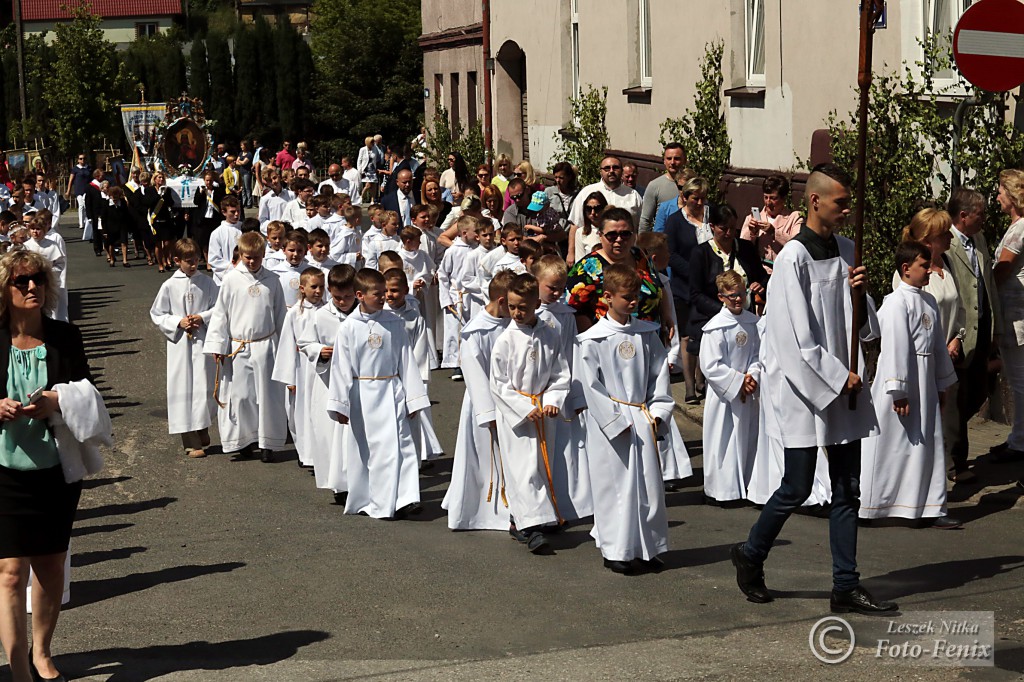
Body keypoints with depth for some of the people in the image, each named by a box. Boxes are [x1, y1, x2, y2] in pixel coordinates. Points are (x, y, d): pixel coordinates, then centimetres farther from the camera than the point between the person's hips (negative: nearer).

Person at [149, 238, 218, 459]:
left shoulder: (206, 283, 2)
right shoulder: (169, 286, -1)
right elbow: (157, 314, 3)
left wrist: (203, 318, -10)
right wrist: (178, 322, -10)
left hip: (203, 342, 1)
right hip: (180, 344, -1)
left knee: (204, 387, 3)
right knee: (183, 388, -1)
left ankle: (202, 432, 24)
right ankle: (191, 442, 4)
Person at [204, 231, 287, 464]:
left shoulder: (271, 280, 4)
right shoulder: (231, 280, -1)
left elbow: (280, 314, 12)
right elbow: (220, 313, 2)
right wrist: (217, 345, -2)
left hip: (265, 346, 1)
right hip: (237, 347, -1)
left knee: (267, 394, 3)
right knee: (239, 394, 2)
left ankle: (267, 442, 13)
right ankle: (244, 441, 16)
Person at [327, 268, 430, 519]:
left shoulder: (395, 324, 1)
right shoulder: (349, 327, -4)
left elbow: (406, 361, 6)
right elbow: (341, 368, -2)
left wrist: (412, 398, 5)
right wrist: (340, 405, -4)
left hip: (391, 392, 1)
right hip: (361, 395, -1)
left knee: (397, 444, -9)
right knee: (363, 448, 8)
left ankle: (404, 499, -11)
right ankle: (362, 500, 21)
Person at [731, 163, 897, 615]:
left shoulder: (846, 251, 8)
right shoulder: (794, 258, -14)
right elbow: (797, 337, -17)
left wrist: (858, 294, -5)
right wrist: (838, 379, -13)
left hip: (844, 383, 7)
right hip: (804, 387, -7)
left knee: (847, 489, 7)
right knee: (797, 488, 0)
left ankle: (846, 587, 13)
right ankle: (750, 556, 24)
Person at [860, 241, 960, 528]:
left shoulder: (929, 301, 12)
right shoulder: (897, 302, -14)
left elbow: (939, 344, 19)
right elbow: (895, 347, -18)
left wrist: (942, 384, 20)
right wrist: (898, 391, -20)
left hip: (924, 384, 8)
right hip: (899, 380, -8)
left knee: (926, 446, 10)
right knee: (888, 445, -1)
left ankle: (931, 509, 17)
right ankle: (859, 506, 10)